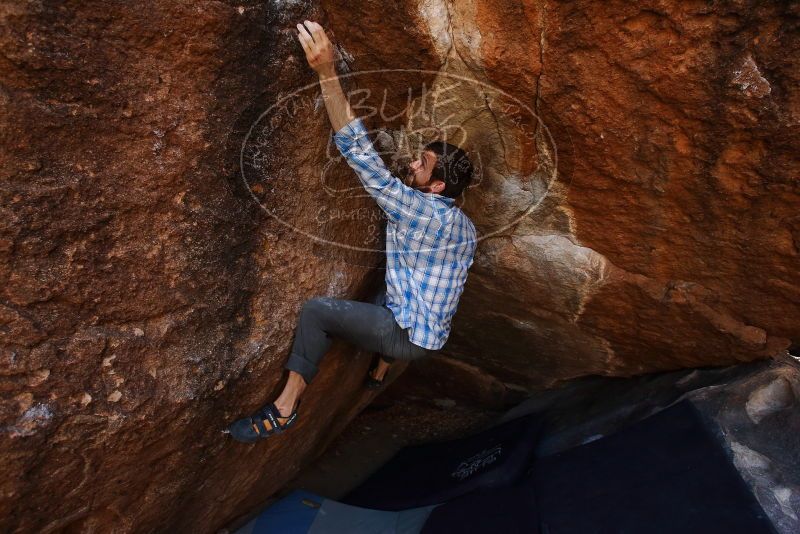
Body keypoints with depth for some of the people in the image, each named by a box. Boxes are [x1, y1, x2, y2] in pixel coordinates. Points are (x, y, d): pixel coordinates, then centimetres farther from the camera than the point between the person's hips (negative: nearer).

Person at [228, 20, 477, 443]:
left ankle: (285, 408, -4)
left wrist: (326, 72, -30)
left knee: (316, 310, -12)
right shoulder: (466, 227, 3)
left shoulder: (417, 209, -22)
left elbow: (361, 153, -28)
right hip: (431, 331, 9)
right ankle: (380, 373, 42)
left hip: (410, 335, -9)